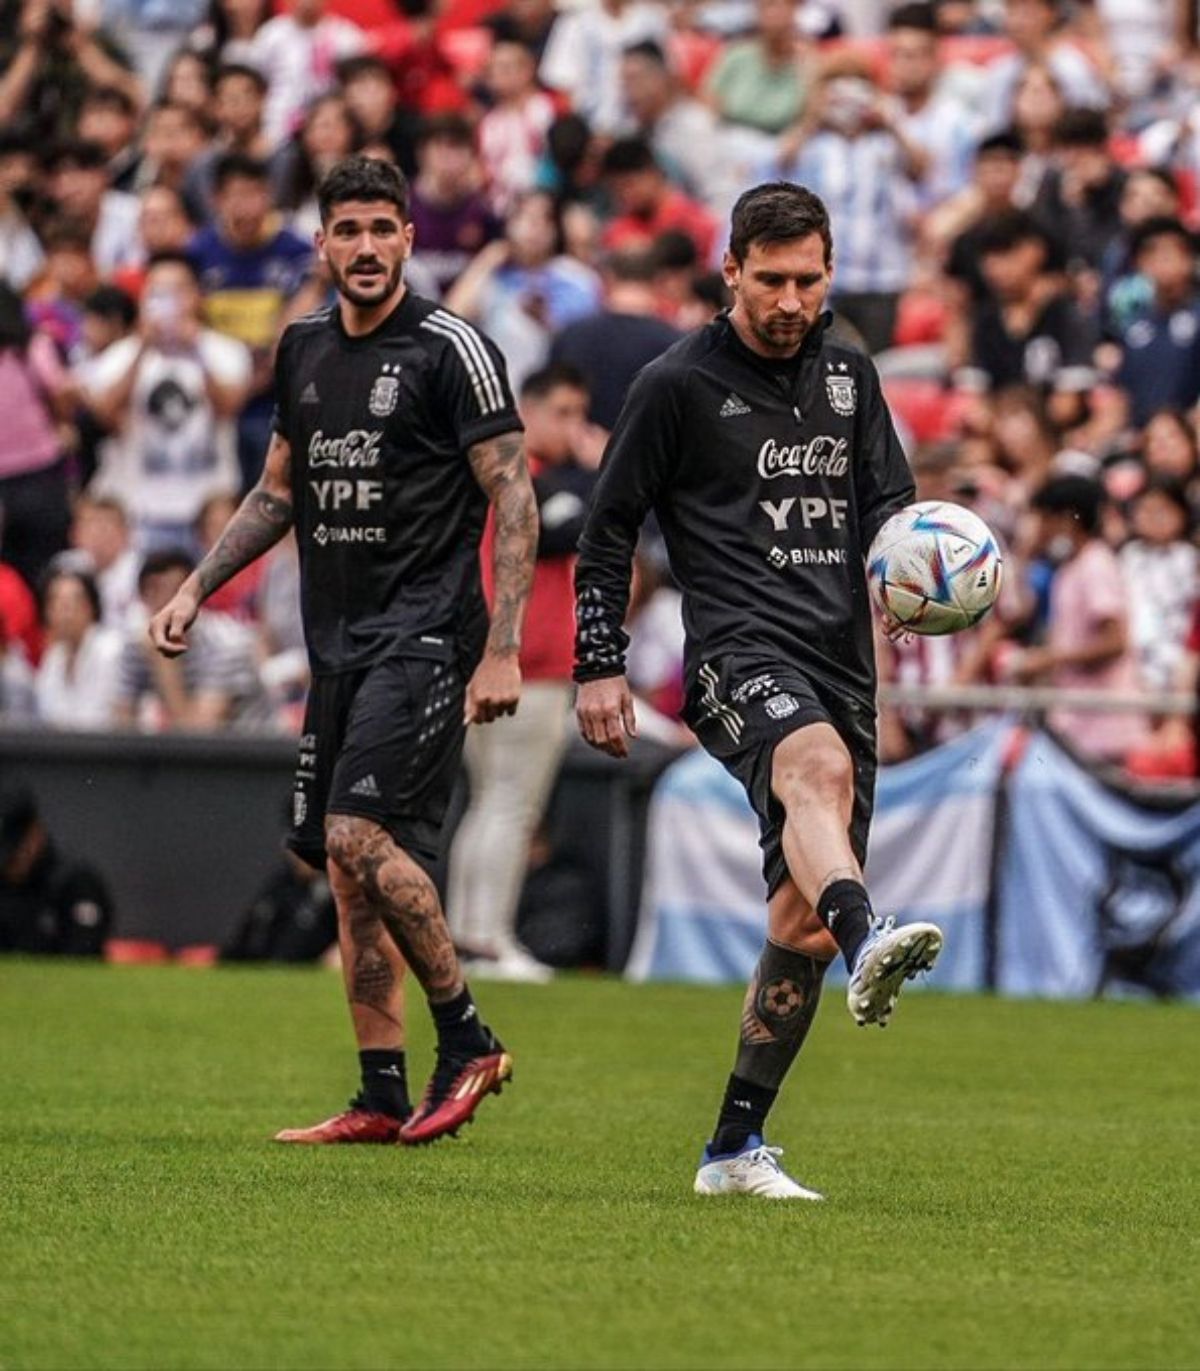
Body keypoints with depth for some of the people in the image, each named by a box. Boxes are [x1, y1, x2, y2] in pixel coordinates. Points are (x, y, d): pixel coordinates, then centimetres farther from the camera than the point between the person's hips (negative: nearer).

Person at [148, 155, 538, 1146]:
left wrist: (503, 650, -15)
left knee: (360, 833, -20)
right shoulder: (304, 349, 12)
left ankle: (469, 1042, -7)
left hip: (426, 636, -7)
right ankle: (383, 1098, 10)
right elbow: (279, 492, 25)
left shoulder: (451, 350, -8)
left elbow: (513, 497, -9)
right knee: (347, 868, 5)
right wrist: (196, 589, 16)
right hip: (338, 643, 7)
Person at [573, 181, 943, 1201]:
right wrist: (599, 668, 2)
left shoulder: (849, 377, 16)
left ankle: (737, 1148, 12)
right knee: (818, 765, -38)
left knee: (805, 920, 3)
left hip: (841, 660, 6)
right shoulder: (678, 384, 2)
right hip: (739, 650, -6)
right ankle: (869, 944, -68)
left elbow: (888, 504, 20)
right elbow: (608, 531, 6)